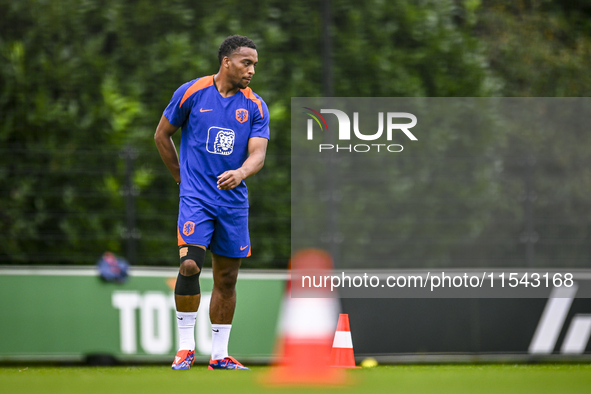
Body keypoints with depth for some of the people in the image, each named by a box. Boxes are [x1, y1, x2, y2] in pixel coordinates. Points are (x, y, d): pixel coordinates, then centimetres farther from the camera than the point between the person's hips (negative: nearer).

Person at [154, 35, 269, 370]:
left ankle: (220, 354, 16)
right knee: (190, 265, -19)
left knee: (227, 279, 7)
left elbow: (258, 153, -7)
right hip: (196, 196, -3)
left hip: (234, 201, 3)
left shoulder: (255, 106, 2)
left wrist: (240, 173, -28)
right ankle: (186, 346, -8)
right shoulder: (192, 93, -4)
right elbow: (162, 135, 8)